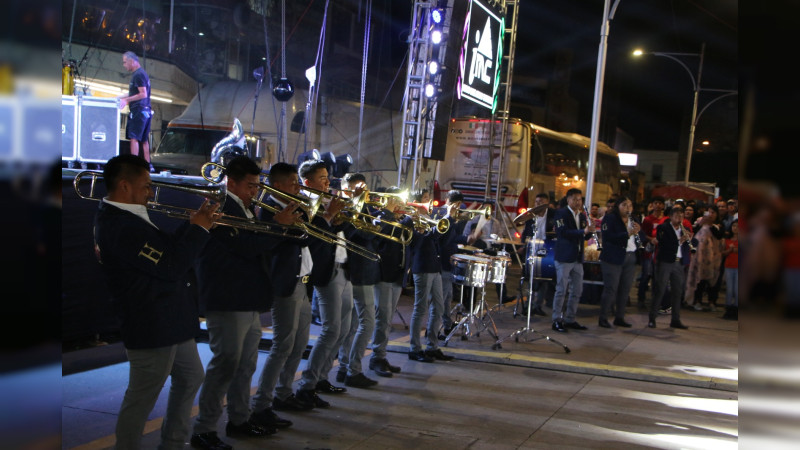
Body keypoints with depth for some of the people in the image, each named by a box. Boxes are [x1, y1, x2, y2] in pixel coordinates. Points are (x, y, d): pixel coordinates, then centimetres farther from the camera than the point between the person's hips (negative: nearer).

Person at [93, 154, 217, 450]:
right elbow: (172, 266, -27)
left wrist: (192, 226, 1)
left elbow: (166, 248, 14)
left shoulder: (122, 218, 9)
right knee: (141, 400, 2)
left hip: (171, 322, 11)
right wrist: (199, 228, -17)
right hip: (153, 329, -11)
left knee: (190, 377, 25)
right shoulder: (123, 228, -25)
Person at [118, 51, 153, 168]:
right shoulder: (142, 73, 19)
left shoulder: (138, 75, -12)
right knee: (144, 140, 10)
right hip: (146, 111, 10)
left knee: (134, 138, -11)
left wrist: (126, 100, -19)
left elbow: (143, 94, -20)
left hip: (138, 110, -10)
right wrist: (121, 97, 24)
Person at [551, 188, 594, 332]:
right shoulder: (561, 213, -5)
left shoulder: (582, 216, 16)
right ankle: (557, 321, 2)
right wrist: (583, 231, -26)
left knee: (577, 291, 9)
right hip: (564, 257, -7)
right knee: (561, 290, -4)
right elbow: (563, 232, -19)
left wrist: (590, 231, -6)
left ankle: (570, 319, 18)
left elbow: (586, 237, 16)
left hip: (578, 258, 7)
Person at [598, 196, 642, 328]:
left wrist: (638, 231, -5)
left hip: (631, 258, 6)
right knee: (611, 289, -5)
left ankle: (619, 318, 16)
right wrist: (628, 234, -22)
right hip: (614, 258, -6)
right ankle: (603, 318, 2)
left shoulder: (633, 220, 17)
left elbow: (641, 239, 16)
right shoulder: (610, 218, -3)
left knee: (625, 290, 7)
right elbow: (608, 237, -17)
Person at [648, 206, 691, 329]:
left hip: (678, 263, 5)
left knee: (677, 292, 6)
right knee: (659, 291, -5)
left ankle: (675, 320, 11)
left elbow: (686, 249, 11)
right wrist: (680, 241, -21)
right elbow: (664, 244, -15)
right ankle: (651, 319, -1)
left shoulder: (683, 230, 15)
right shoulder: (663, 228, 0)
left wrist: (688, 240, -7)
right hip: (665, 262, -5)